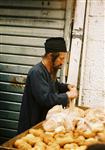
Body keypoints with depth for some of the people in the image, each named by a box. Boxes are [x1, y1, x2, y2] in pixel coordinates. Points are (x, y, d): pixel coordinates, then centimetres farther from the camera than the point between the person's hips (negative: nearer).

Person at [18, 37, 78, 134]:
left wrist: (67, 87, 4)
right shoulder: (37, 72, -24)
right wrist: (67, 95, -21)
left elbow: (55, 85, 25)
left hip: (44, 120, 9)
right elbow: (45, 99, -31)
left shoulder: (50, 70, 5)